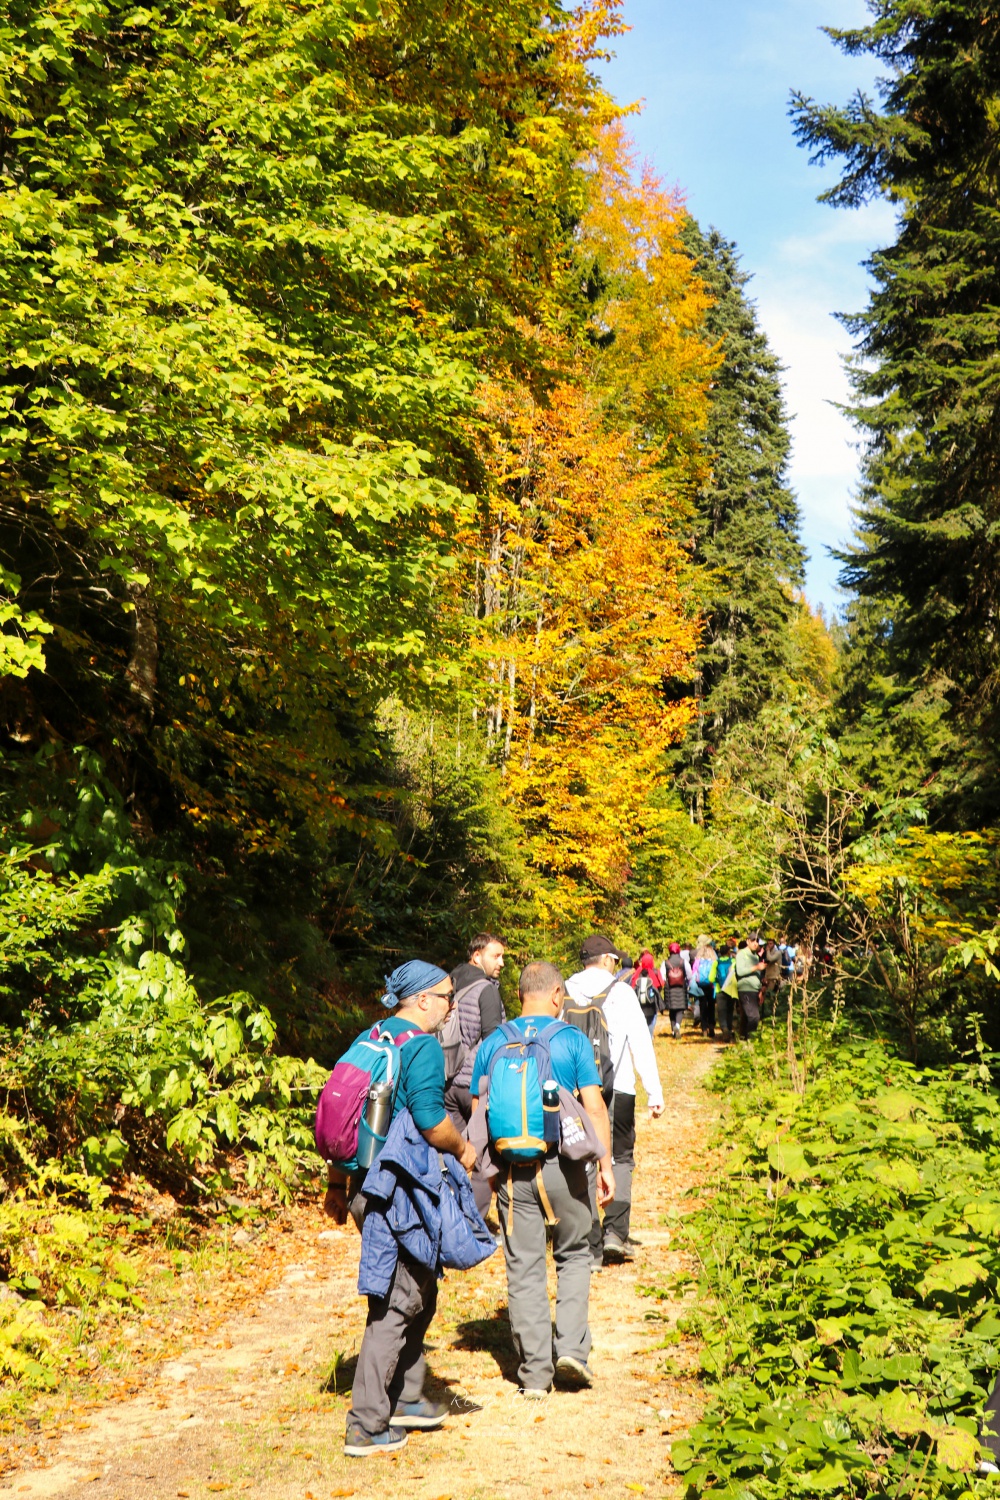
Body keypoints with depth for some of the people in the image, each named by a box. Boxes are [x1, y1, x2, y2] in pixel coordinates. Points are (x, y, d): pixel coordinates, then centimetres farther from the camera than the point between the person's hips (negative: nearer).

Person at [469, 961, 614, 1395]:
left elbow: (478, 1111, 6)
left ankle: (535, 1370, 10)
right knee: (574, 1255, 16)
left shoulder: (493, 1043, 4)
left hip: (512, 1168, 2)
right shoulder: (572, 1039, -4)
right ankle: (571, 1347, 5)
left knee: (523, 1268, 7)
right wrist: (605, 1164, -1)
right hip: (563, 1164, -2)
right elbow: (595, 1107, -8)